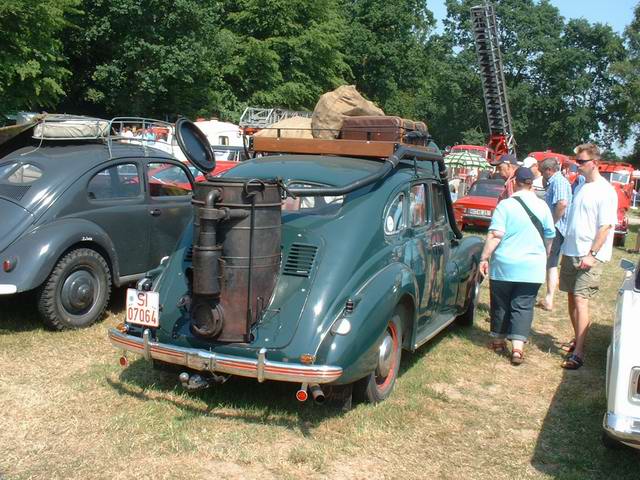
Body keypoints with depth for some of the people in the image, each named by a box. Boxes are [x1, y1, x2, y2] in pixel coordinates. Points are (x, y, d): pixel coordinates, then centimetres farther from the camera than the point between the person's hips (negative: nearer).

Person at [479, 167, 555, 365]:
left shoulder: (505, 205, -9)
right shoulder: (542, 206, 4)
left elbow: (495, 235, -16)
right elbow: (550, 236, 12)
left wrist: (484, 258, -10)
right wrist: (543, 256, 28)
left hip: (504, 265, -2)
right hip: (532, 267, 2)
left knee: (500, 304, 13)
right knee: (523, 306, 4)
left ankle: (498, 340, 27)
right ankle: (517, 348, -4)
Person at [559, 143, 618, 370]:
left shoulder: (605, 191, -12)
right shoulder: (581, 186, 12)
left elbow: (606, 226, -17)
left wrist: (592, 254, -21)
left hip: (590, 256, -8)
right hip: (570, 251, 8)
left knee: (581, 300, -13)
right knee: (571, 298, 14)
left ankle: (578, 353, -12)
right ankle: (577, 340, 29)